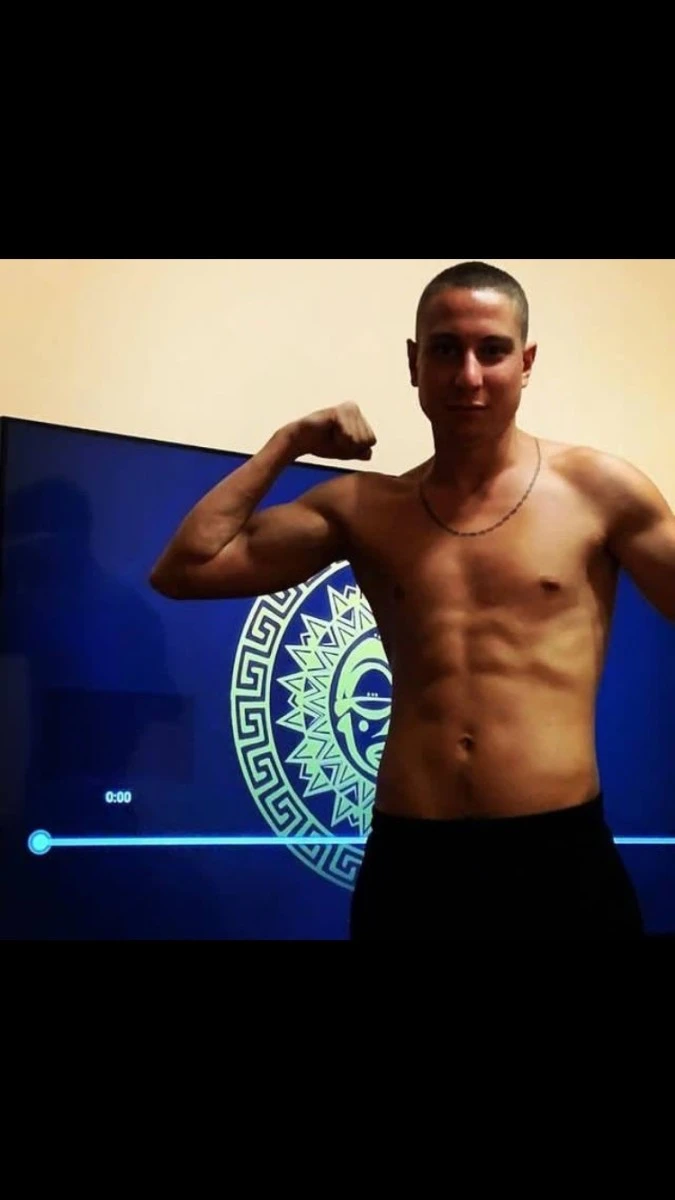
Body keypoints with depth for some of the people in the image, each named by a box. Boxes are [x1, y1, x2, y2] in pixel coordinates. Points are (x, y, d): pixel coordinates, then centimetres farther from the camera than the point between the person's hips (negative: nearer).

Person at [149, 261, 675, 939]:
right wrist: (287, 444, 5)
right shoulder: (362, 509, 7)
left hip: (560, 858, -2)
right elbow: (182, 572, 6)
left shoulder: (598, 490, 1)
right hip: (405, 863, 2)